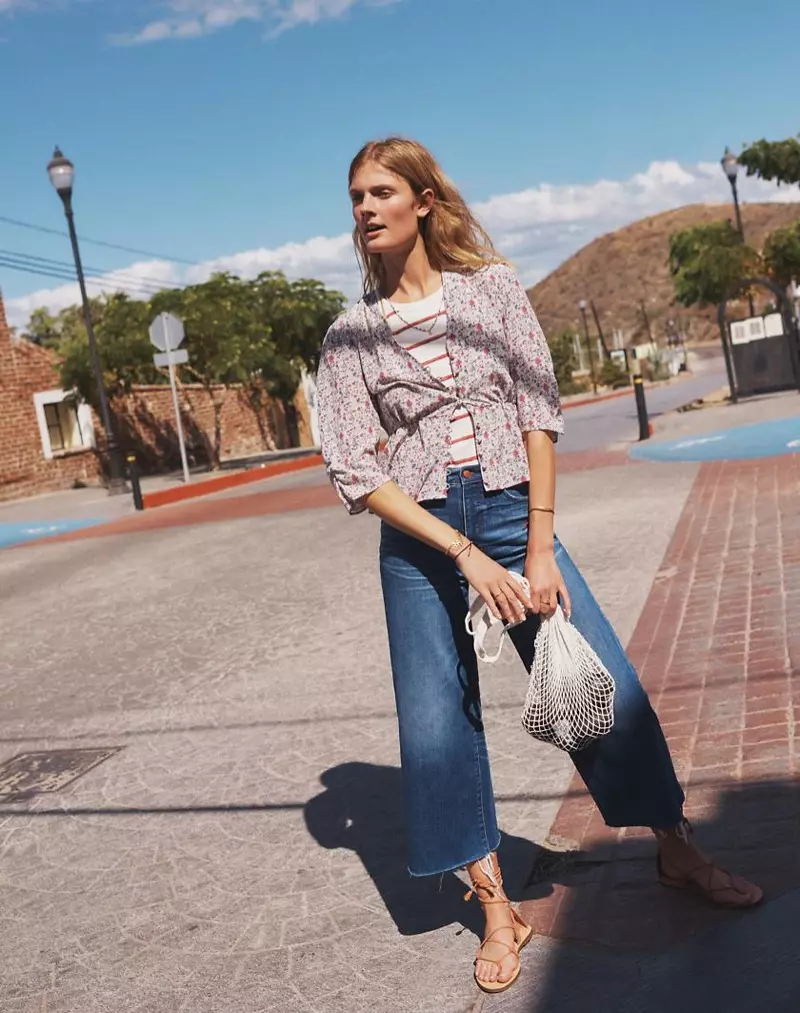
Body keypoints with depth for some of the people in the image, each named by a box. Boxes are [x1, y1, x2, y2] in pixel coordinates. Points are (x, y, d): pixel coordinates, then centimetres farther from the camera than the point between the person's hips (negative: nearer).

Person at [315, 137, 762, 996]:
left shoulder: (492, 287, 3)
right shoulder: (350, 334, 2)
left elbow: (539, 410, -2)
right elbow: (354, 471, -5)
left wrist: (540, 547, -10)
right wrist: (464, 555, -14)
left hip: (511, 510, 0)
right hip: (417, 537, 1)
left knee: (608, 689, -1)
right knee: (436, 726, 0)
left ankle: (677, 852, 24)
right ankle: (497, 911, 19)